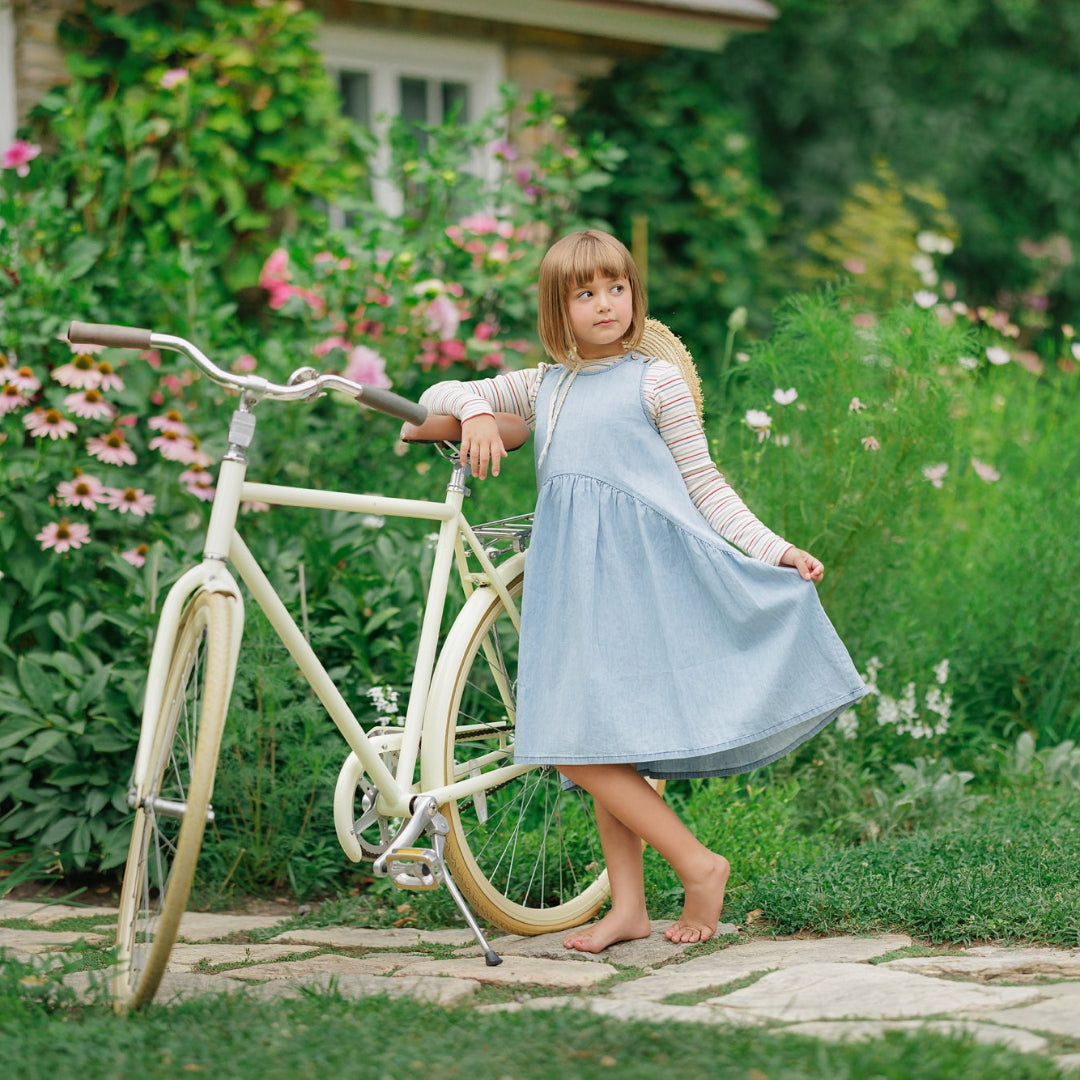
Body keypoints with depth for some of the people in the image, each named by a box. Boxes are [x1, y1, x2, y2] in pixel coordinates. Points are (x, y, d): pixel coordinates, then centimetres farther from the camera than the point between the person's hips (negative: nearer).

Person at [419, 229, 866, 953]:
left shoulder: (656, 379, 4)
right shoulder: (542, 387, 17)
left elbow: (701, 480, 6)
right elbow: (441, 393, 23)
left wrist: (774, 550, -2)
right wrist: (476, 411, 0)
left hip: (645, 565, -6)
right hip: (574, 575, 6)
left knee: (581, 744, -16)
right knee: (587, 747, 4)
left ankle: (698, 864, -6)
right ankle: (628, 906, 11)